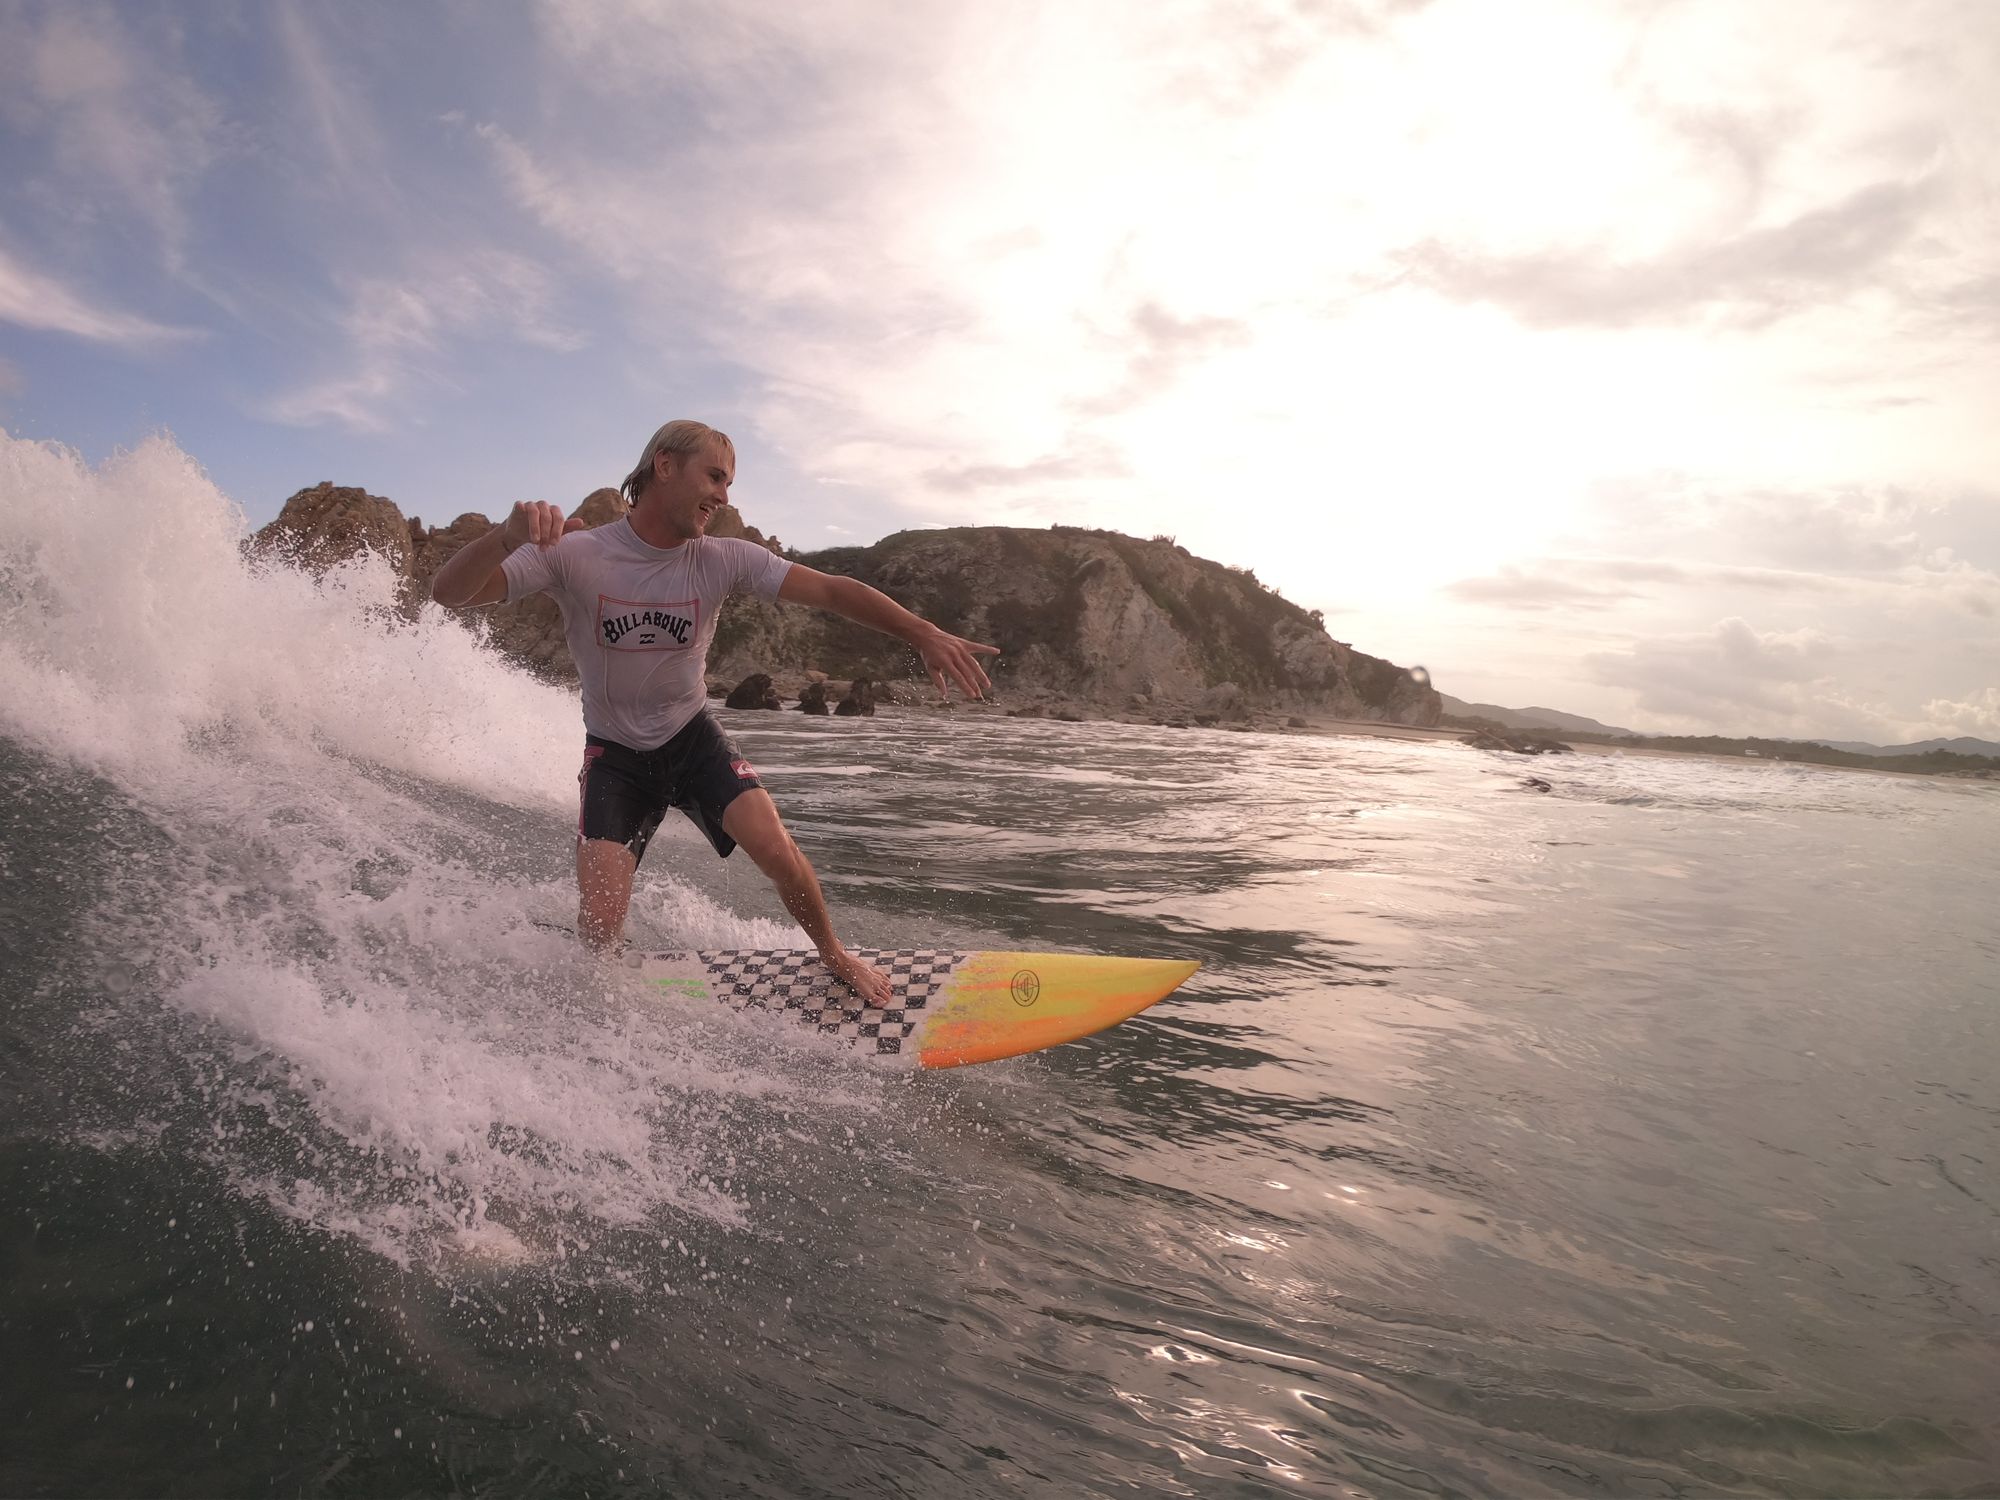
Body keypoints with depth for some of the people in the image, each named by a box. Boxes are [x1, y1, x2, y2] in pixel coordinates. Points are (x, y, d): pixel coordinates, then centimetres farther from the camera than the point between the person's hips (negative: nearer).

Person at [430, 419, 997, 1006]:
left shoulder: (723, 559, -12)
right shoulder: (575, 554, -18)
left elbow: (832, 590, -16)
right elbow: (449, 593, -26)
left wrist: (925, 634, -29)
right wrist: (507, 535, -48)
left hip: (693, 738, 2)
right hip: (615, 754, -1)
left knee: (776, 850, -22)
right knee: (599, 928, -13)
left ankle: (835, 957, 8)